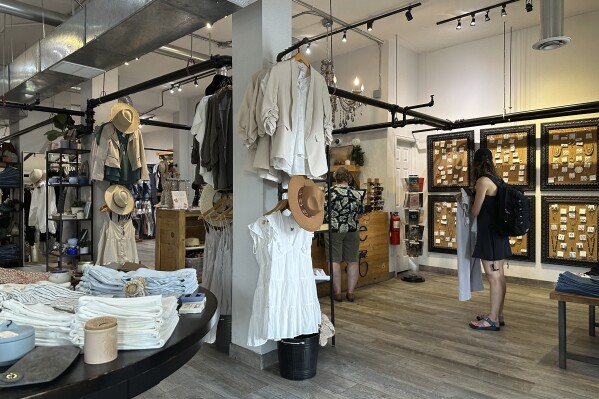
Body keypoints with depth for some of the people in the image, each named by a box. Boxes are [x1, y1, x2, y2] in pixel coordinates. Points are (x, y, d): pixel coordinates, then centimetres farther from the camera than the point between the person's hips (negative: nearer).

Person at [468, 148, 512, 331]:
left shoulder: (482, 181, -14)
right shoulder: (496, 180, 11)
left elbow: (475, 211, -10)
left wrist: (469, 204, 9)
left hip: (489, 233, -9)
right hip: (498, 232, 9)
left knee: (493, 277, -4)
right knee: (499, 275, 12)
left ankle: (493, 319, 4)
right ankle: (498, 315, 22)